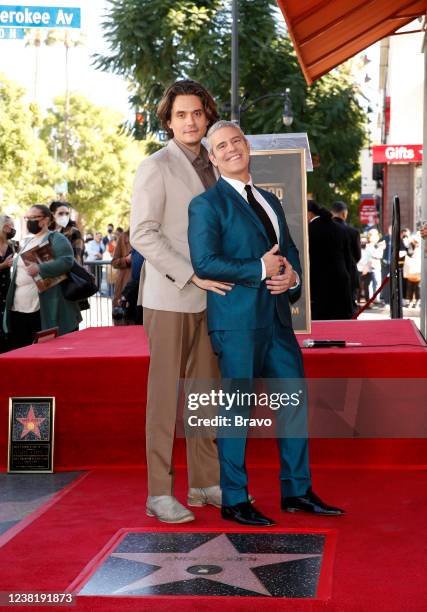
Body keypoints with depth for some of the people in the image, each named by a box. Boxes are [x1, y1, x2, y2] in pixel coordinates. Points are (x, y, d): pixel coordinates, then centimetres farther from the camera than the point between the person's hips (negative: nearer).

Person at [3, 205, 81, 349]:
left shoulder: (56, 239, -4)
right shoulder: (27, 242, 21)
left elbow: (67, 261, -19)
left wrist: (40, 269, -29)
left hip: (45, 311, -8)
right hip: (18, 310, 8)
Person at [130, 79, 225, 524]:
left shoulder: (208, 168, 15)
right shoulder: (156, 168, -8)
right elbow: (142, 234, -16)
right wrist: (192, 275, -20)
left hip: (206, 297, 7)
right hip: (168, 298, -7)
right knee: (164, 394, -3)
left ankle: (205, 482, 19)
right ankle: (159, 494, 3)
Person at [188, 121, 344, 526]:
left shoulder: (270, 201, 19)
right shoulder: (207, 204, -5)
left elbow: (290, 250, 23)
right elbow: (204, 262, -16)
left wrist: (292, 275, 0)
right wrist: (260, 270, -13)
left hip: (277, 319, 7)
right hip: (237, 321, -7)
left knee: (295, 402, 9)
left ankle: (297, 491, 22)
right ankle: (234, 501, 9)